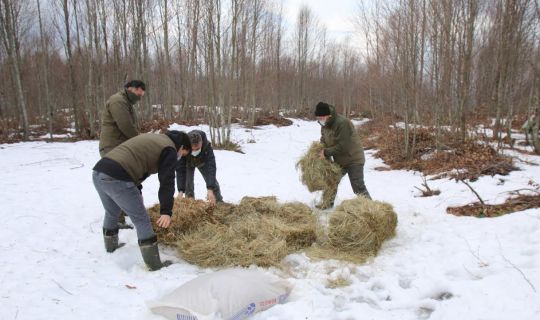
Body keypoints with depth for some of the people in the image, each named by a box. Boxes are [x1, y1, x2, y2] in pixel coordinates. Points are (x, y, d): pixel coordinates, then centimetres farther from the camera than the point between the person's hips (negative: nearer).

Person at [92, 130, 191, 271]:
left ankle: (111, 245, 51)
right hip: (116, 178, -9)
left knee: (112, 212, 31)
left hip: (98, 172, 9)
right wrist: (166, 211, -10)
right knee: (142, 221, 2)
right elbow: (167, 182, -7)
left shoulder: (153, 139, 27)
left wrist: (136, 193, 37)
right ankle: (154, 264, 8)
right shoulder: (169, 149, 2)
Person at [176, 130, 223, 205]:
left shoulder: (207, 146, -43)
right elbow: (180, 170, -38)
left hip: (202, 162, 0)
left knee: (212, 181, -2)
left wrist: (210, 189, -54)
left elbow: (211, 167, -46)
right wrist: (181, 190, -45)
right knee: (188, 185, -12)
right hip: (188, 164, 0)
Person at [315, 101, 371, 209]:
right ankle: (327, 203, 35)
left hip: (353, 159, -8)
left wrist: (326, 152, -25)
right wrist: (321, 151, -12)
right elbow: (324, 141, 8)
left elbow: (342, 146, -30)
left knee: (358, 187, -10)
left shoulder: (342, 123, -28)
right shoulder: (324, 125, 0)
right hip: (339, 160, 8)